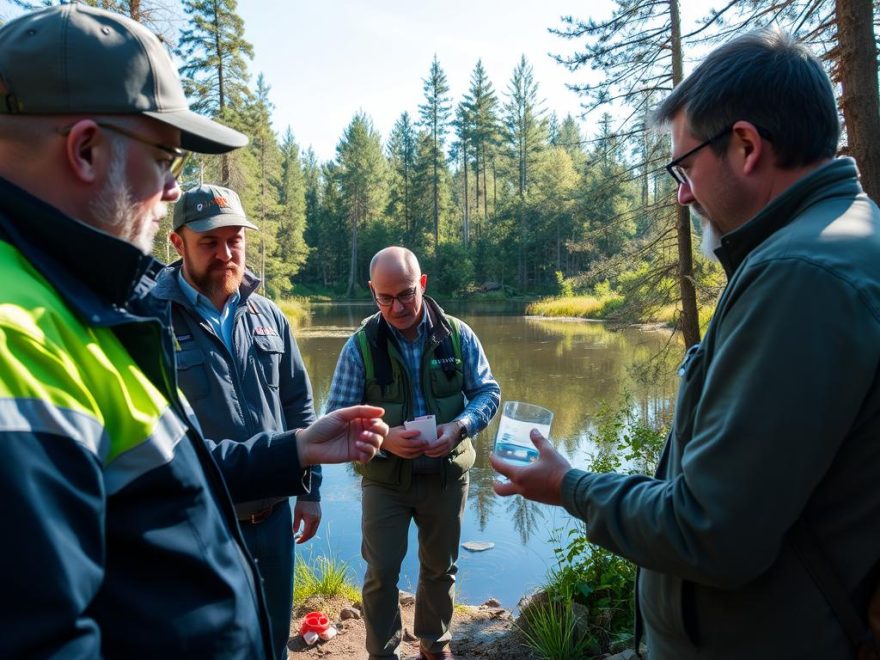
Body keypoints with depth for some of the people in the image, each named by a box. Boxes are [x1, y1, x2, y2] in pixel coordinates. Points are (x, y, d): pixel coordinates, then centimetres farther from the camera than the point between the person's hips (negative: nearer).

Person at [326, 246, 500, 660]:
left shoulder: (458, 335, -8)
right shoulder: (360, 345, -12)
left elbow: (489, 392, -3)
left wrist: (459, 427, -23)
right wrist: (383, 438, -29)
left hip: (447, 475, 2)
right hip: (384, 478, -2)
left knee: (440, 567, 19)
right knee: (382, 572, 8)